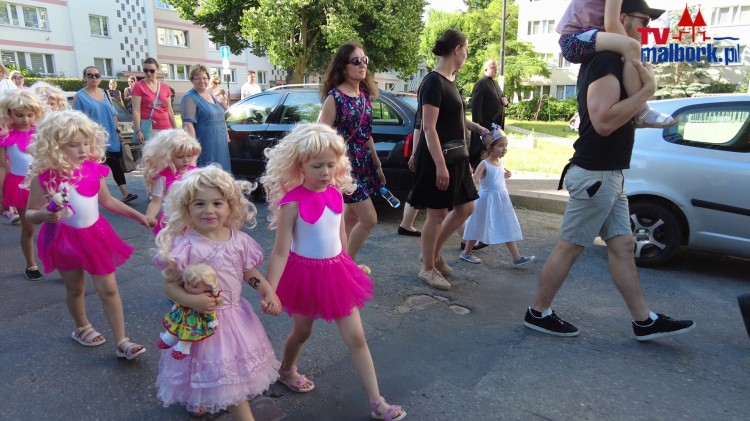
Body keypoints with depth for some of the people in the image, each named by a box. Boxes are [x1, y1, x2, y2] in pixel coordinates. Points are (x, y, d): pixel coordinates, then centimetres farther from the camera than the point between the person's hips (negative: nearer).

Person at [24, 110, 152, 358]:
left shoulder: (93, 169, -5)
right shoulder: (45, 176, -15)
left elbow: (107, 201, 9)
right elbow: (31, 213, -8)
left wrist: (138, 215, 9)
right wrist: (43, 214, -31)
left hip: (95, 234, 2)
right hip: (65, 237, -2)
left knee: (108, 289, 2)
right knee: (75, 288, 17)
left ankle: (121, 342, 7)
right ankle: (82, 328, 43)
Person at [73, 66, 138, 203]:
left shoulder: (105, 93, 10)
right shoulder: (79, 96, -3)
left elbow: (113, 114, 15)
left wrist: (117, 131, 11)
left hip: (110, 137, 4)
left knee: (115, 164, 2)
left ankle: (125, 194, 1)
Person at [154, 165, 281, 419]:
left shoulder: (239, 240, -7)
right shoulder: (184, 246, -19)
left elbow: (250, 273, 6)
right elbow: (170, 285, -13)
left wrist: (269, 292, -6)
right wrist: (192, 300, -29)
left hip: (235, 315, 5)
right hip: (202, 320, -5)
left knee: (234, 367, 22)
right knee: (213, 368, 7)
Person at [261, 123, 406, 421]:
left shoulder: (336, 194, -3)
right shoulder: (292, 202, -20)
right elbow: (280, 252, -20)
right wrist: (268, 292, -23)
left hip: (336, 270, 5)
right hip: (306, 272, -4)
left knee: (356, 337, 6)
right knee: (303, 331, 20)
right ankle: (286, 370, 52)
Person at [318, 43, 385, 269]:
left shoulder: (364, 95, 9)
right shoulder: (334, 97, -13)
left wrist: (377, 163, 18)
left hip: (364, 162, 7)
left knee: (351, 217, 13)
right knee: (369, 219, -7)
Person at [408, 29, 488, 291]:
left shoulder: (450, 81, 12)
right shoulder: (433, 82, -15)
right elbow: (429, 128, -21)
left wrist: (477, 129, 35)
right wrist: (440, 165, -24)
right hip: (437, 159, -10)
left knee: (465, 208, 14)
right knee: (437, 214, 0)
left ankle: (434, 254, 29)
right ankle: (428, 268, 17)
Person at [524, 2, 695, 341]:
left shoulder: (609, 60, 17)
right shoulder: (607, 61, -15)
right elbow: (603, 121, -27)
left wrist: (642, 81, 7)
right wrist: (648, 88, -18)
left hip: (608, 174, 10)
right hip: (595, 174, -10)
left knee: (622, 245, 11)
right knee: (569, 247, -1)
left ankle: (644, 321, 20)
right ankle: (538, 313, 12)